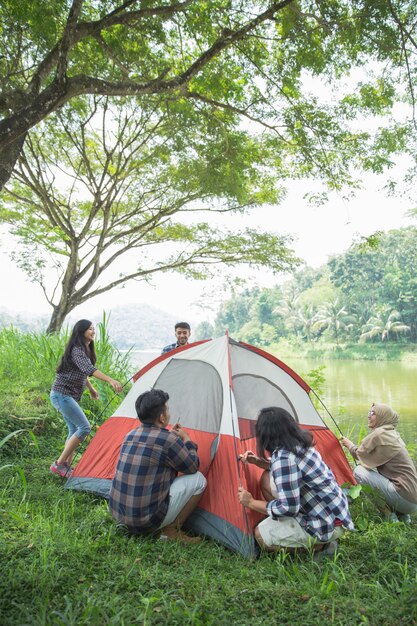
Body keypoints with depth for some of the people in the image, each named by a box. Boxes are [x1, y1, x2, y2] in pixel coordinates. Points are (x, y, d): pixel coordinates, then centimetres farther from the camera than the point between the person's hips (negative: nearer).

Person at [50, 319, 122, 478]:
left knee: (74, 430, 11)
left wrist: (91, 389, 31)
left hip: (69, 396, 10)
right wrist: (110, 380, -48)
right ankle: (59, 464, -4)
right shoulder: (76, 350, -19)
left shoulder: (85, 349, 12)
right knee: (84, 427, -12)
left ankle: (66, 466, 15)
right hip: (62, 395, -10)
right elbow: (89, 369, -37)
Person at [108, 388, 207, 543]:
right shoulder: (167, 439, -18)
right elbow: (192, 467, -3)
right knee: (198, 480, -1)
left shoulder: (130, 435, 4)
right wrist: (186, 439, 11)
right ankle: (172, 530, 5)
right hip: (146, 520, -8)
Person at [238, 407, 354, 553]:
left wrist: (251, 503, -11)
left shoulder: (283, 456, -26)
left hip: (326, 525, -9)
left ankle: (319, 544, 0)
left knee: (261, 535, -3)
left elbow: (288, 508, -25)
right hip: (333, 511, 9)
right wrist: (258, 461, 12)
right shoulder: (300, 444, 1)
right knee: (268, 479, 6)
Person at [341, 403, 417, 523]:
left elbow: (359, 454, -1)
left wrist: (349, 445, 16)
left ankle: (390, 508, -4)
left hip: (405, 498, -9)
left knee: (359, 471, -7)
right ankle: (400, 513, 12)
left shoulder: (379, 434, -14)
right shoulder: (393, 434, 14)